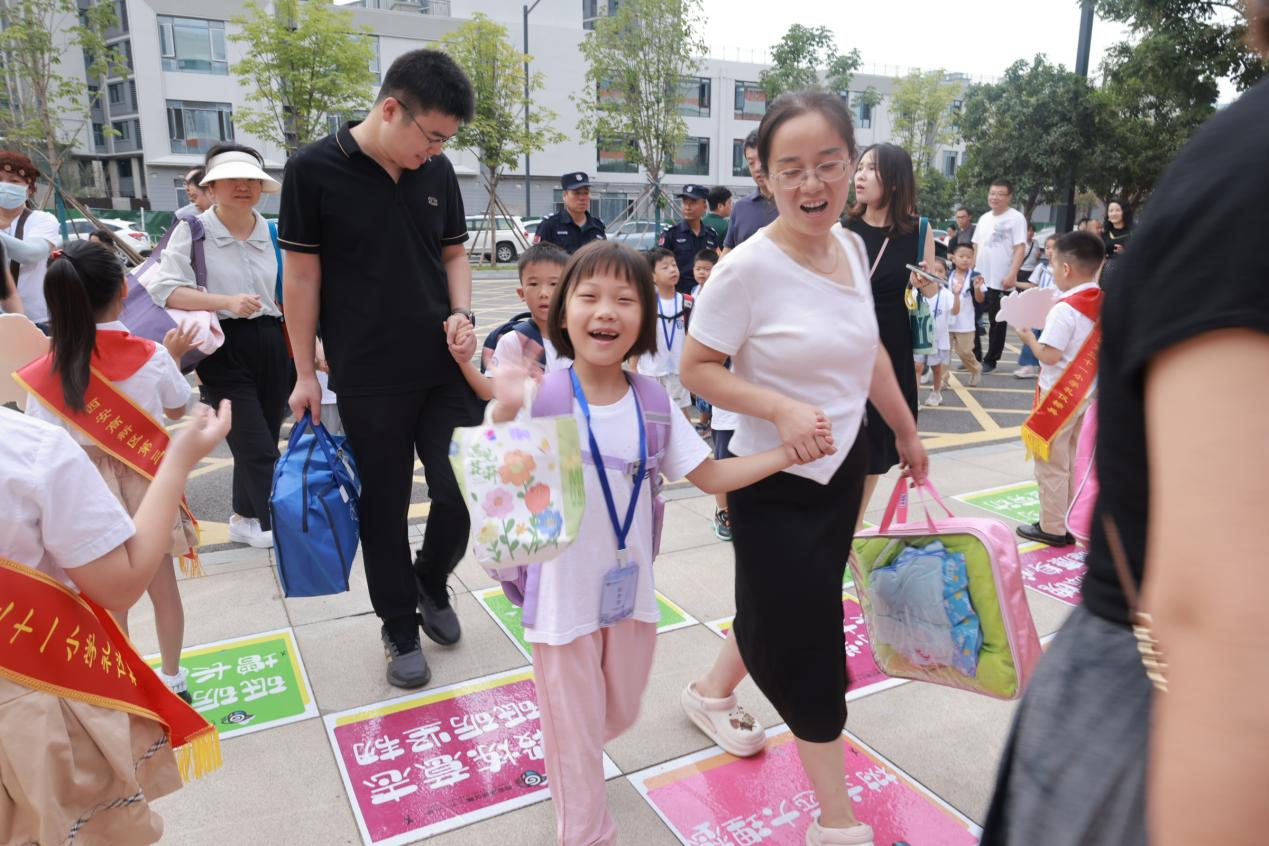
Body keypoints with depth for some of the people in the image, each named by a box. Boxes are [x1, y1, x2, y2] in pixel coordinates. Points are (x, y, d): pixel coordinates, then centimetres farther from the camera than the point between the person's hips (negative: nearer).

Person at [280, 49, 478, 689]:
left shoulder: (438, 173, 3)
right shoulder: (314, 170, -8)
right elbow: (302, 275, -4)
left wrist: (461, 313, -5)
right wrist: (305, 373, -3)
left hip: (444, 368, 4)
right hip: (368, 379, -3)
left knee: (464, 493, 3)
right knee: (384, 508, 7)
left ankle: (431, 581, 33)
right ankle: (399, 627, 28)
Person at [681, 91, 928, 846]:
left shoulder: (852, 247, 0)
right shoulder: (747, 268, -21)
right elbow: (697, 369, -15)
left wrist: (908, 432, 19)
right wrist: (781, 409, -28)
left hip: (845, 468, 7)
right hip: (776, 483, -7)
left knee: (786, 612, 21)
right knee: (806, 640, 3)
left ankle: (713, 692, 51)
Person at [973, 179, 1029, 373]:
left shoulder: (1016, 218, -6)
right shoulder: (984, 218, 13)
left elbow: (1020, 249, -12)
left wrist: (1012, 275, -20)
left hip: (1001, 281, -6)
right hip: (979, 278, 6)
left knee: (997, 322, 3)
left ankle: (990, 359, 11)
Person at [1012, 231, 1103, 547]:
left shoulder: (1064, 310, -22)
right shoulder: (1103, 304, 2)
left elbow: (1050, 355, -24)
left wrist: (1029, 338, -8)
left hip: (1058, 395, -8)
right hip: (1084, 392, 8)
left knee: (1051, 464, 3)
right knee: (1070, 461, 20)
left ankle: (1052, 528, 12)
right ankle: (1069, 521, 30)